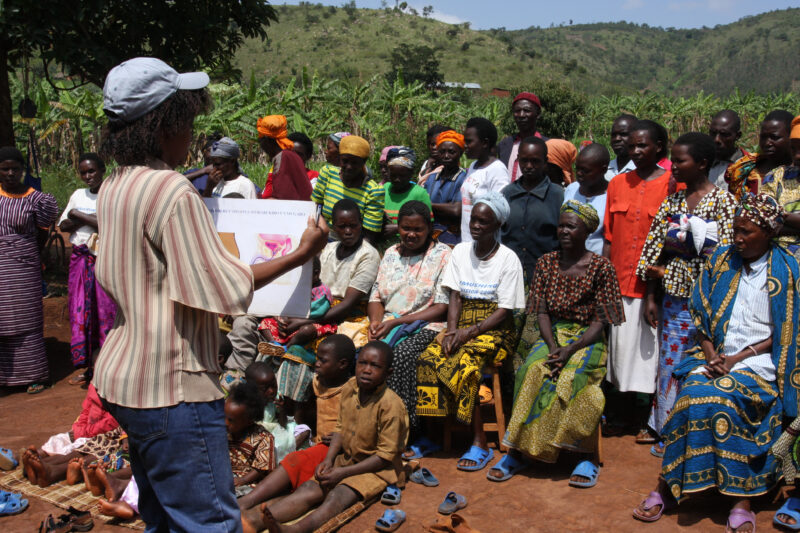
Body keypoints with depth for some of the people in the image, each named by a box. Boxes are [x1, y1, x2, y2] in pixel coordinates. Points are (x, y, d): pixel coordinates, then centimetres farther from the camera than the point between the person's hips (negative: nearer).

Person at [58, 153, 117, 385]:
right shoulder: (78, 195, 15)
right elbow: (63, 225, 12)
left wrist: (78, 215, -7)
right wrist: (90, 220, -7)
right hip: (80, 259, 6)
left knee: (105, 310, -5)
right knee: (81, 311, 6)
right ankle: (88, 367, 15)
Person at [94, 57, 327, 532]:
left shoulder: (114, 187, 7)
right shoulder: (173, 190, -20)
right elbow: (223, 290, -20)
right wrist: (300, 254, -11)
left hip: (124, 376, 10)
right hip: (173, 387, -10)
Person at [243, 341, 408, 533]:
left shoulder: (390, 404, -21)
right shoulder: (350, 388, -1)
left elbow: (386, 455, -19)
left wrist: (343, 472, -20)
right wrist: (328, 460, -6)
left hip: (378, 468, -6)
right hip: (346, 458, 6)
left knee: (339, 495, -32)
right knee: (309, 489, -16)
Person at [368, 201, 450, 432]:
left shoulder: (442, 254, 1)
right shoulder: (391, 253, 19)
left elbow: (442, 308, -6)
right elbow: (376, 297, 18)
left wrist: (396, 322, -13)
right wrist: (376, 321, -7)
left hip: (426, 326, -4)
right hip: (388, 324, 5)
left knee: (402, 353, -36)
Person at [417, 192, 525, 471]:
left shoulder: (508, 259, -5)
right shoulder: (460, 251, 10)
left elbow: (504, 311, -9)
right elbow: (455, 296, 5)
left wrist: (470, 332, -21)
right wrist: (452, 330, -13)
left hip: (494, 329, -4)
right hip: (462, 323, 5)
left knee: (464, 364, -31)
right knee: (428, 359, -24)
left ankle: (480, 444, -21)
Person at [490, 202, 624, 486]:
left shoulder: (601, 267, -2)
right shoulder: (546, 262, 8)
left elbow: (600, 321, -7)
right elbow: (542, 311, 4)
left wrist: (571, 350, -21)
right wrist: (552, 347, -14)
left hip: (587, 339, -3)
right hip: (554, 334, 3)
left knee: (571, 375, -34)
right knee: (533, 369, -29)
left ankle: (586, 457, -23)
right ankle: (518, 450, -25)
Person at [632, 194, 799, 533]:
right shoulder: (721, 260, 9)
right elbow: (703, 317, 10)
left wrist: (738, 358, -11)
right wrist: (711, 356, -5)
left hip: (758, 361, -3)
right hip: (715, 354, 3)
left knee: (722, 396, -31)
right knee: (692, 394, -26)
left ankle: (742, 500, -22)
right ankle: (667, 489, -19)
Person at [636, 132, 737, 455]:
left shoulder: (723, 201, -6)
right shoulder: (672, 202, 9)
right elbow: (655, 252, 10)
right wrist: (650, 298, 6)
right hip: (673, 296, 5)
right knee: (670, 362, 10)